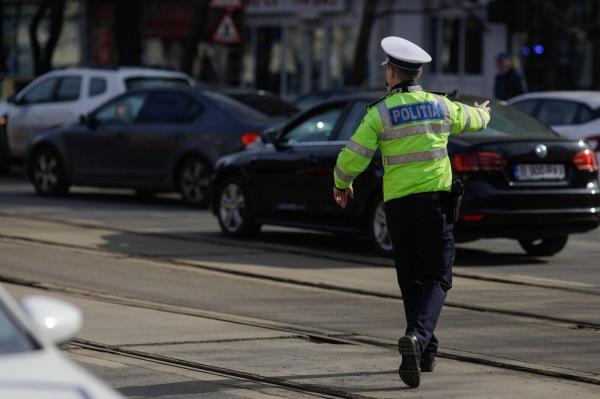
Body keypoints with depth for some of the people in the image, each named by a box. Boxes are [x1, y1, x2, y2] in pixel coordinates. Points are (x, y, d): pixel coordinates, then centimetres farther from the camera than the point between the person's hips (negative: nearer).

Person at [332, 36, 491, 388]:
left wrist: (342, 184, 13)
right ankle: (418, 336, -28)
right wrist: (483, 112, 51)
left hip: (398, 204, 0)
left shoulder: (380, 113, -4)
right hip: (435, 200, 0)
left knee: (411, 280, 14)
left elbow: (352, 158, -9)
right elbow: (472, 120, 26)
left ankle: (426, 351, 20)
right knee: (436, 277, -2)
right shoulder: (441, 106, 4)